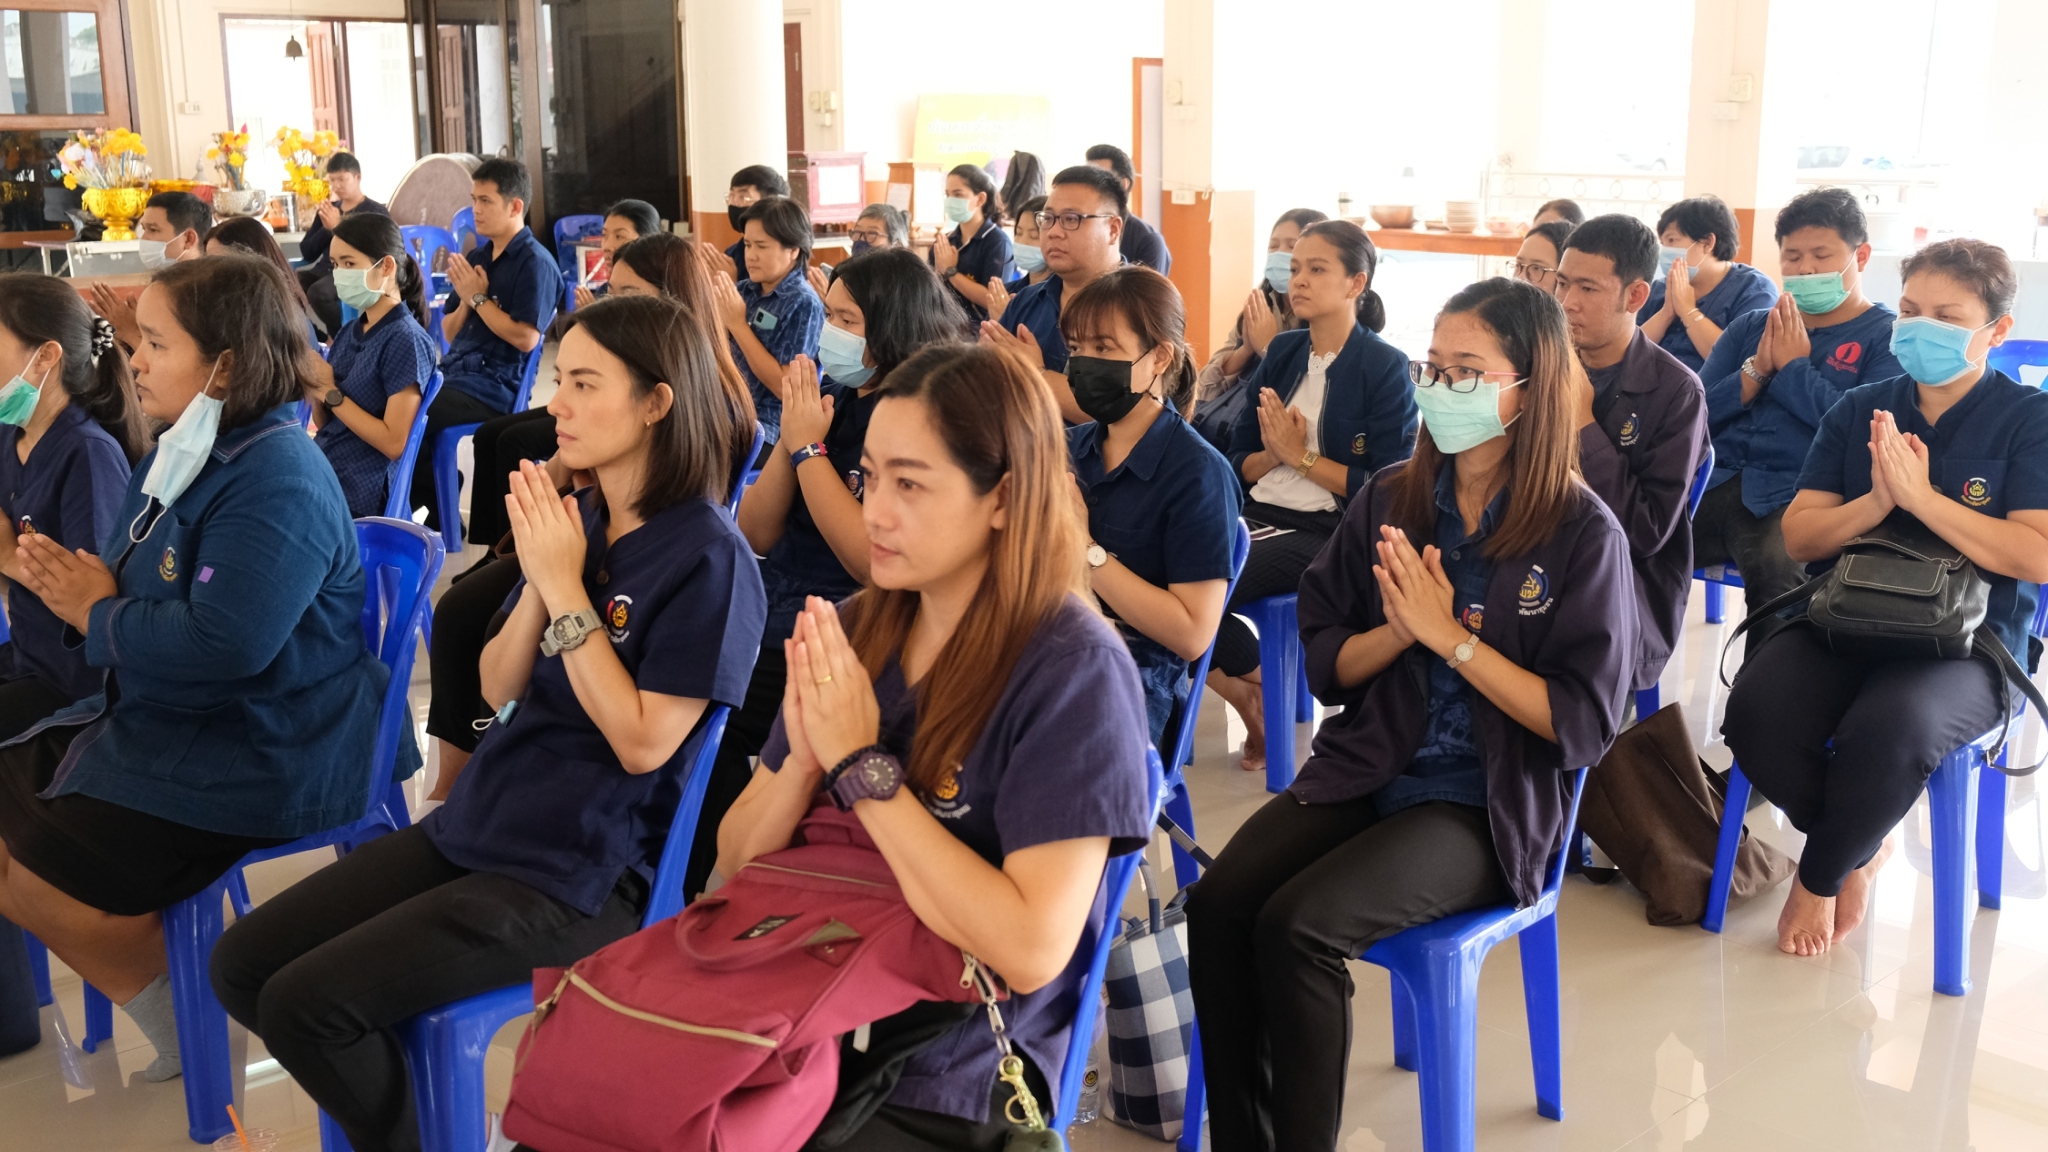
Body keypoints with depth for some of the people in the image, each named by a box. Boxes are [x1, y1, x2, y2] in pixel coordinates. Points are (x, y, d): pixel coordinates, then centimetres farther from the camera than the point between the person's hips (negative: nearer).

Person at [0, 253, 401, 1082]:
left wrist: (98, 613, -16)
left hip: (258, 756, -10)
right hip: (161, 716, 10)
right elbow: (137, 591, 15)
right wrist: (69, 580, -8)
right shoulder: (180, 456, 9)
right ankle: (168, 1007, 19)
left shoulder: (278, 484, -24)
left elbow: (222, 645, -32)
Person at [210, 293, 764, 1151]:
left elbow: (644, 742, -19)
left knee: (306, 1003, -15)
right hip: (480, 823, 8)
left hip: (584, 874, -8)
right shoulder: (573, 519, 6)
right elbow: (498, 688, 7)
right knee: (242, 966, 2)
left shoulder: (707, 557, -16)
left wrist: (565, 587, -18)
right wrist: (536, 579, -10)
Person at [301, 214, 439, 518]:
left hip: (356, 494, -7)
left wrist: (332, 393, -13)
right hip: (319, 470, 7)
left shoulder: (406, 340, -11)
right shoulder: (349, 332, 11)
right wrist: (314, 390, -4)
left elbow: (394, 443, -16)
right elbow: (324, 424, 16)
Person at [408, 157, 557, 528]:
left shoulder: (536, 263, -9)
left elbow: (526, 338, -18)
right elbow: (450, 334, 17)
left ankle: (435, 510, -3)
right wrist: (464, 299, -2)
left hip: (496, 385, -8)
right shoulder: (475, 257, 15)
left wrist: (478, 298, -11)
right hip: (454, 371, 8)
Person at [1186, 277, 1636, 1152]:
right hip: (1364, 769, 5)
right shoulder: (1389, 500, 5)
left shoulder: (1582, 533, -7)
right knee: (1218, 902, -20)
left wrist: (1449, 634, -16)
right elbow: (1326, 667, 9)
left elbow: (1583, 725, -11)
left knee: (1296, 924, -26)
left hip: (1486, 806, -4)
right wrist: (1398, 629, -12)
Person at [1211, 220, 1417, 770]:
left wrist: (1300, 456, -10)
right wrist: (1272, 454, -8)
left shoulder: (1384, 367, -5)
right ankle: (1245, 694, 1)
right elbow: (1239, 461, 14)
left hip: (1329, 532, -6)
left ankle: (1258, 687, 4)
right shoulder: (1282, 352, 13)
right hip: (1260, 515, 6)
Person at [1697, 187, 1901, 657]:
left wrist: (1793, 366, -2)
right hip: (1713, 482, 5)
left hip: (1797, 498, -4)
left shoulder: (1888, 336, 8)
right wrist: (1756, 370, 0)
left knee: (1779, 567, -38)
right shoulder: (1750, 327, 23)